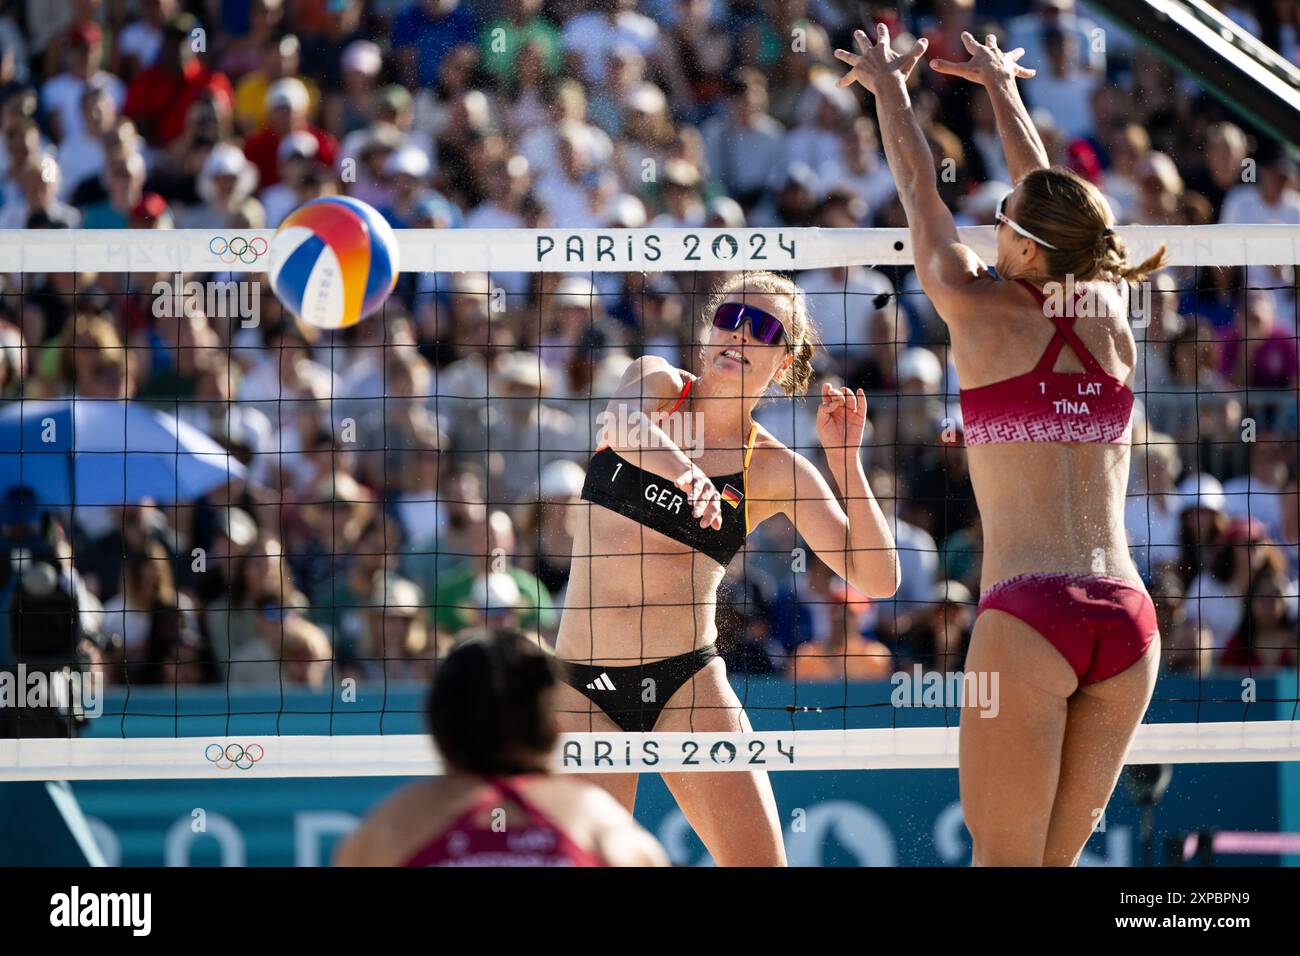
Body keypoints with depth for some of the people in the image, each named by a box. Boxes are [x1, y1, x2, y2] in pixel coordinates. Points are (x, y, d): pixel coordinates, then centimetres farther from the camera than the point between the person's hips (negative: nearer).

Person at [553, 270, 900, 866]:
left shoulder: (777, 469, 3)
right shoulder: (658, 382, 5)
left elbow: (876, 580, -2)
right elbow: (622, 423, -21)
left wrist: (845, 459, -9)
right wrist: (681, 468, -41)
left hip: (687, 682, 0)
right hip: (583, 688, 0)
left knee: (759, 862, -9)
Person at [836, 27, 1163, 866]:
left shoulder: (984, 312, 1)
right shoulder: (1111, 320, 12)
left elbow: (919, 192, 18)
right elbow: (1053, 197, 29)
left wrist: (889, 85, 35)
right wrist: (1000, 86, 45)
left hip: (1028, 616, -5)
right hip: (1128, 617, 5)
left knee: (1003, 861, -2)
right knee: (1056, 860, 11)